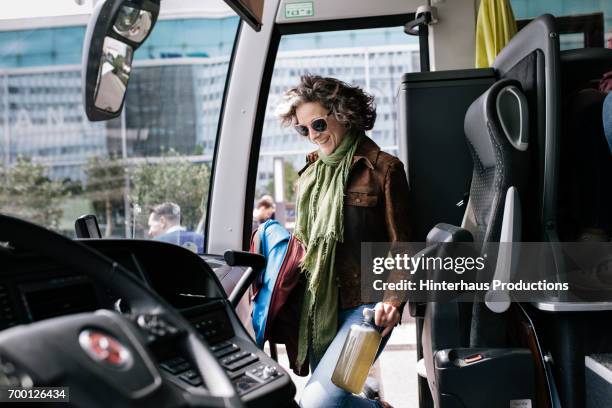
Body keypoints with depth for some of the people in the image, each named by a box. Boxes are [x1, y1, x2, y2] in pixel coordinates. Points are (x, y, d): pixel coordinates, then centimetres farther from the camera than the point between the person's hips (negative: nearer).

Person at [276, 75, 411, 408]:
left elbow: (399, 246, -5)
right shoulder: (311, 172, 13)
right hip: (319, 304, 7)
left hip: (365, 304, -6)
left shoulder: (383, 168, -5)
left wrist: (394, 298, -19)